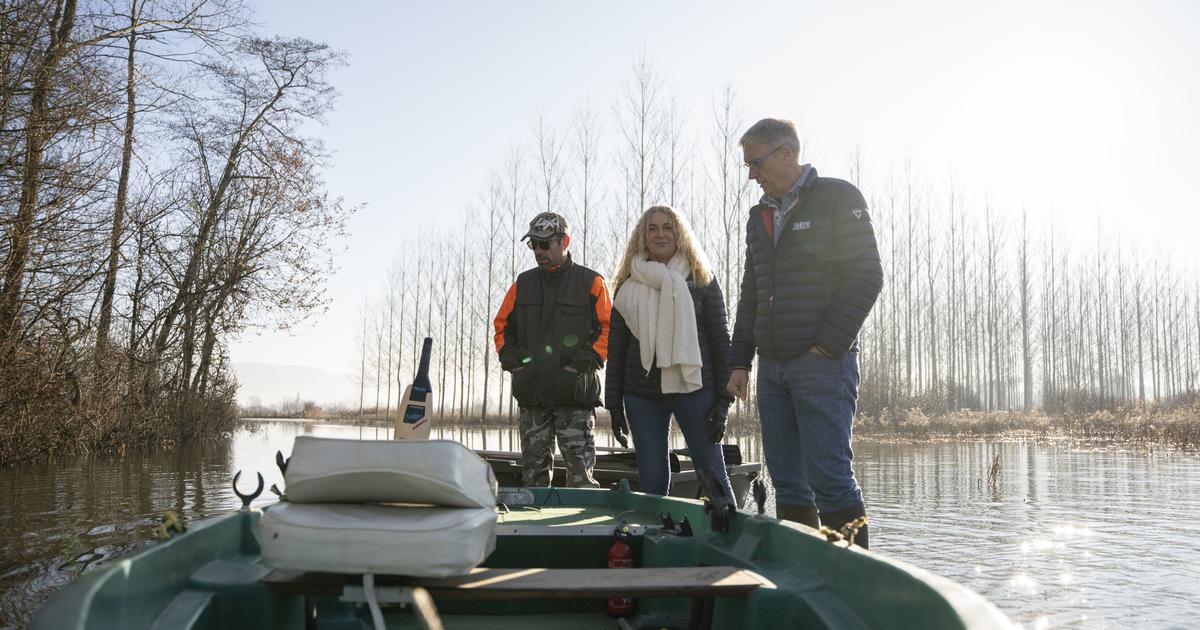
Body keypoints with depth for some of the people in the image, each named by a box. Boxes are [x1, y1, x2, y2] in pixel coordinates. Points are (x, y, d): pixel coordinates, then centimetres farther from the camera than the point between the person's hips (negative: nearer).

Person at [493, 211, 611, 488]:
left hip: (576, 395, -4)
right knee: (533, 473, 10)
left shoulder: (591, 283, 2)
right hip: (531, 395, 4)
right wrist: (509, 357, 5)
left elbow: (610, 328, 1)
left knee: (580, 476, -7)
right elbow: (502, 325, 22)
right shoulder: (523, 284, 14)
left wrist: (590, 359, -11)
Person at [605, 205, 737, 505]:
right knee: (651, 480, 5)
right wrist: (614, 405, 6)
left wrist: (724, 400, -5)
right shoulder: (628, 286, 9)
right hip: (642, 395, 2)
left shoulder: (702, 281, 4)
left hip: (694, 389, -2)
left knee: (713, 475, -1)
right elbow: (615, 349, 10)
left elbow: (720, 341, 2)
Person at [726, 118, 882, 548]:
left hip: (823, 364, -7)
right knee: (788, 484, 8)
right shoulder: (759, 216, 18)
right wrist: (739, 361, 13)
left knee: (829, 478, -9)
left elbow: (867, 278, -9)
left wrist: (827, 346, -14)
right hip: (772, 367, 7)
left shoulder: (838, 199, -2)